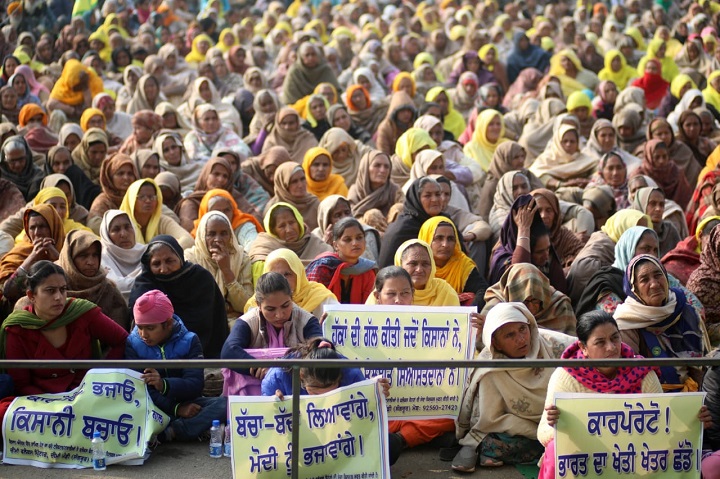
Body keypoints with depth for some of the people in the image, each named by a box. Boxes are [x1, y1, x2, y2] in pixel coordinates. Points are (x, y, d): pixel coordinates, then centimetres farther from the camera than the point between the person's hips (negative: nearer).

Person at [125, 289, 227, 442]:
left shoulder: (189, 341, -1)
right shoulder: (133, 344, -1)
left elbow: (195, 385, -15)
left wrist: (164, 385, -36)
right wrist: (176, 408, -23)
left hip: (187, 405, 1)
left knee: (226, 404, -27)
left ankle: (165, 433, -34)